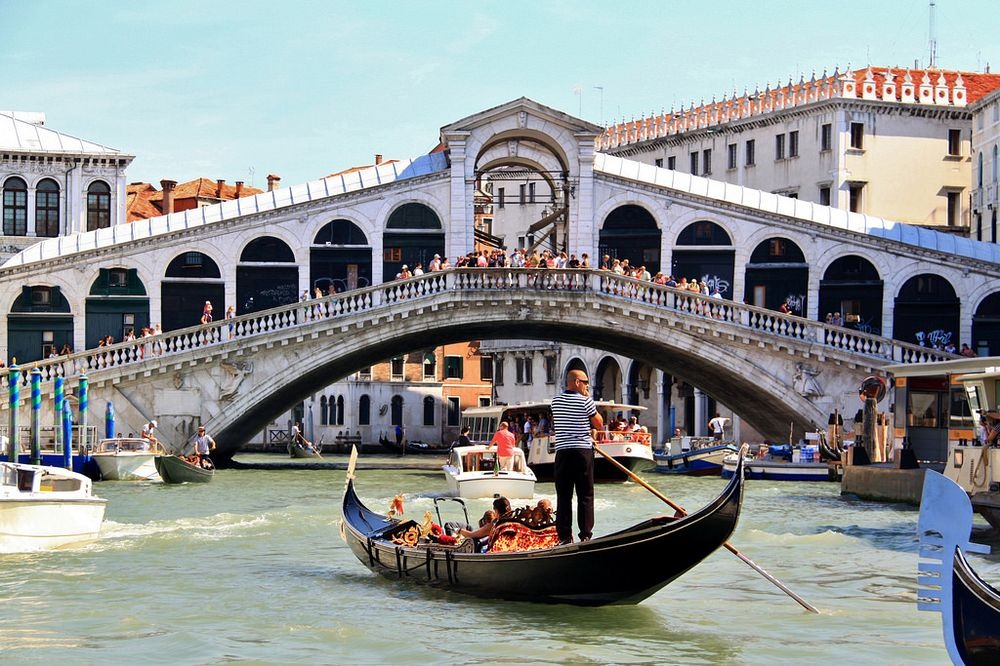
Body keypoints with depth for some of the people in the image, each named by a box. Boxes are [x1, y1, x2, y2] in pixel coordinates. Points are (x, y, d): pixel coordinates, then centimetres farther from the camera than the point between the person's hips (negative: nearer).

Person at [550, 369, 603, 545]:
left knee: (563, 496, 5)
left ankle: (564, 536, 3)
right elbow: (599, 424, 1)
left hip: (562, 452, 4)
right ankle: (585, 535, 0)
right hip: (583, 451, -4)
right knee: (585, 495, 3)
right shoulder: (585, 401, -7)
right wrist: (589, 399, 5)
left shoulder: (556, 401, 8)